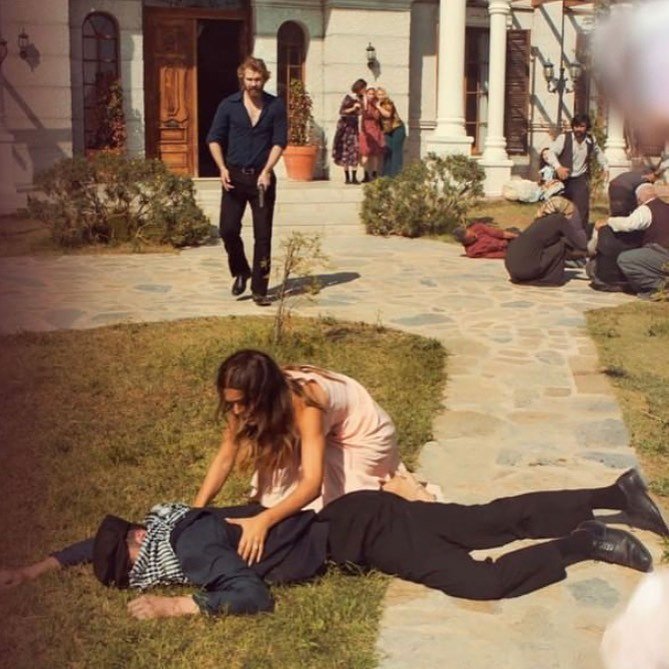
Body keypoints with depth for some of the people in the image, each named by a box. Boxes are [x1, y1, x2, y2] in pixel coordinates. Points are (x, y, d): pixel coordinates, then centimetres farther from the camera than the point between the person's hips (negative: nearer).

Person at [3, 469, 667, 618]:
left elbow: (251, 595, -30)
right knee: (494, 520, 9)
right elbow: (102, 542, 22)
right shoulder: (164, 523, 7)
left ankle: (587, 542, -5)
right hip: (355, 516, 8)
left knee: (484, 581, -17)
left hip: (356, 529, -8)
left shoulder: (191, 547, -20)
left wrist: (172, 605, -24)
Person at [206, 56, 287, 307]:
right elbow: (214, 139, 5)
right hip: (234, 176, 1)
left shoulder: (275, 106, 2)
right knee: (228, 229, -4)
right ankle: (241, 272, 23)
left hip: (262, 177, -1)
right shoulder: (229, 105, 3)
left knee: (263, 235, -1)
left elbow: (279, 141, -1)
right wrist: (222, 168, -9)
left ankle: (259, 289, 6)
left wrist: (267, 170, -14)